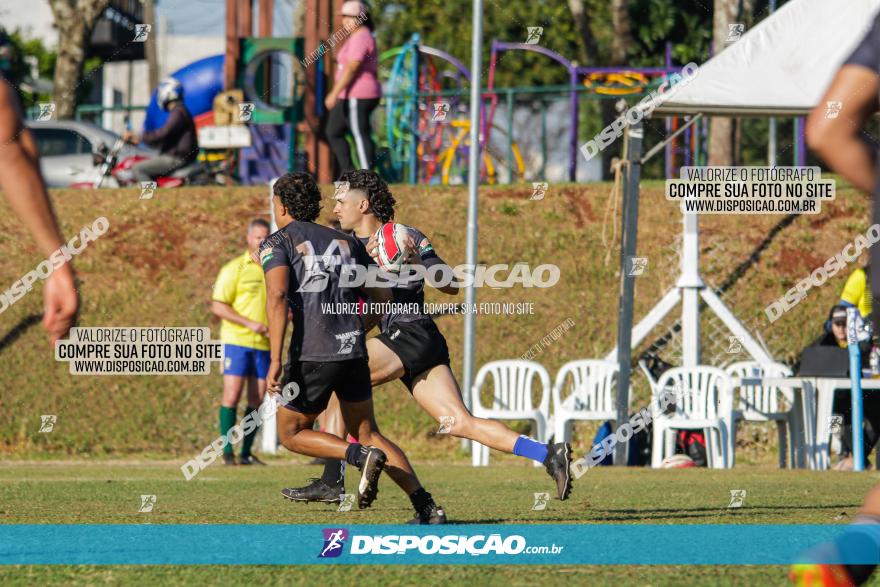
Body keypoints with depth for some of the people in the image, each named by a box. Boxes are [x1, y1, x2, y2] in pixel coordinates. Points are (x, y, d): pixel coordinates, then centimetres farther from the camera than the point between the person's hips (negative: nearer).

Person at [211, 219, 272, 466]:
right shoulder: (234, 269, -3)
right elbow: (217, 306, -8)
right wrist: (250, 323, -16)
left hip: (264, 344, 5)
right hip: (237, 341, -5)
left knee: (257, 400, 4)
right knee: (232, 395, -9)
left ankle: (246, 453, 11)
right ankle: (227, 452, -5)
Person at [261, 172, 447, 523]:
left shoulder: (277, 244, 2)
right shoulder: (346, 242, 18)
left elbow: (277, 296, -15)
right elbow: (383, 298, 21)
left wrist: (275, 361, -20)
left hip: (312, 353, -5)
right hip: (353, 350, 5)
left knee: (291, 434, 13)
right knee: (367, 434, 17)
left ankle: (361, 456, -12)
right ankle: (427, 507, 3)